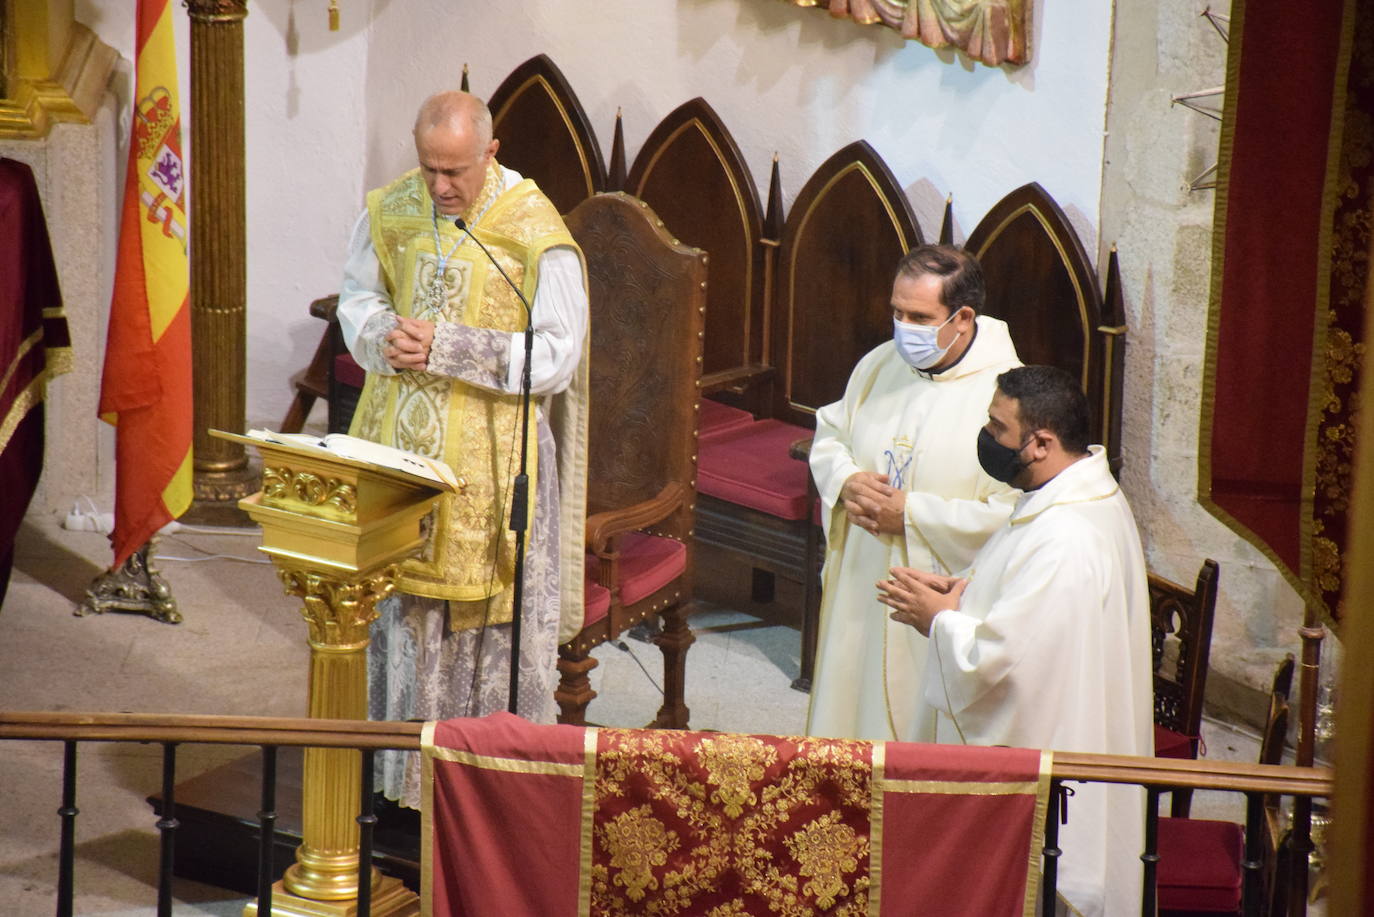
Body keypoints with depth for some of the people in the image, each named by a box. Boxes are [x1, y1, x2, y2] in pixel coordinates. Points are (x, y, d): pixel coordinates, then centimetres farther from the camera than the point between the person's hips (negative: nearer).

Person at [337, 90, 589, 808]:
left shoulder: (535, 232, -14)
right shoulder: (391, 211, 1)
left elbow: (555, 358, -15)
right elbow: (357, 294, 16)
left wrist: (447, 347, -21)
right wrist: (383, 335, -8)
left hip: (493, 457, -4)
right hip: (400, 445, 5)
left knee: (491, 616, 0)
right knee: (400, 606, 11)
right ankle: (406, 768, 24)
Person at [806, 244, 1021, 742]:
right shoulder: (880, 365, 5)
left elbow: (1012, 515, -23)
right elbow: (829, 435, 17)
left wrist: (911, 515, -20)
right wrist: (846, 482, -6)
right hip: (860, 588, 6)